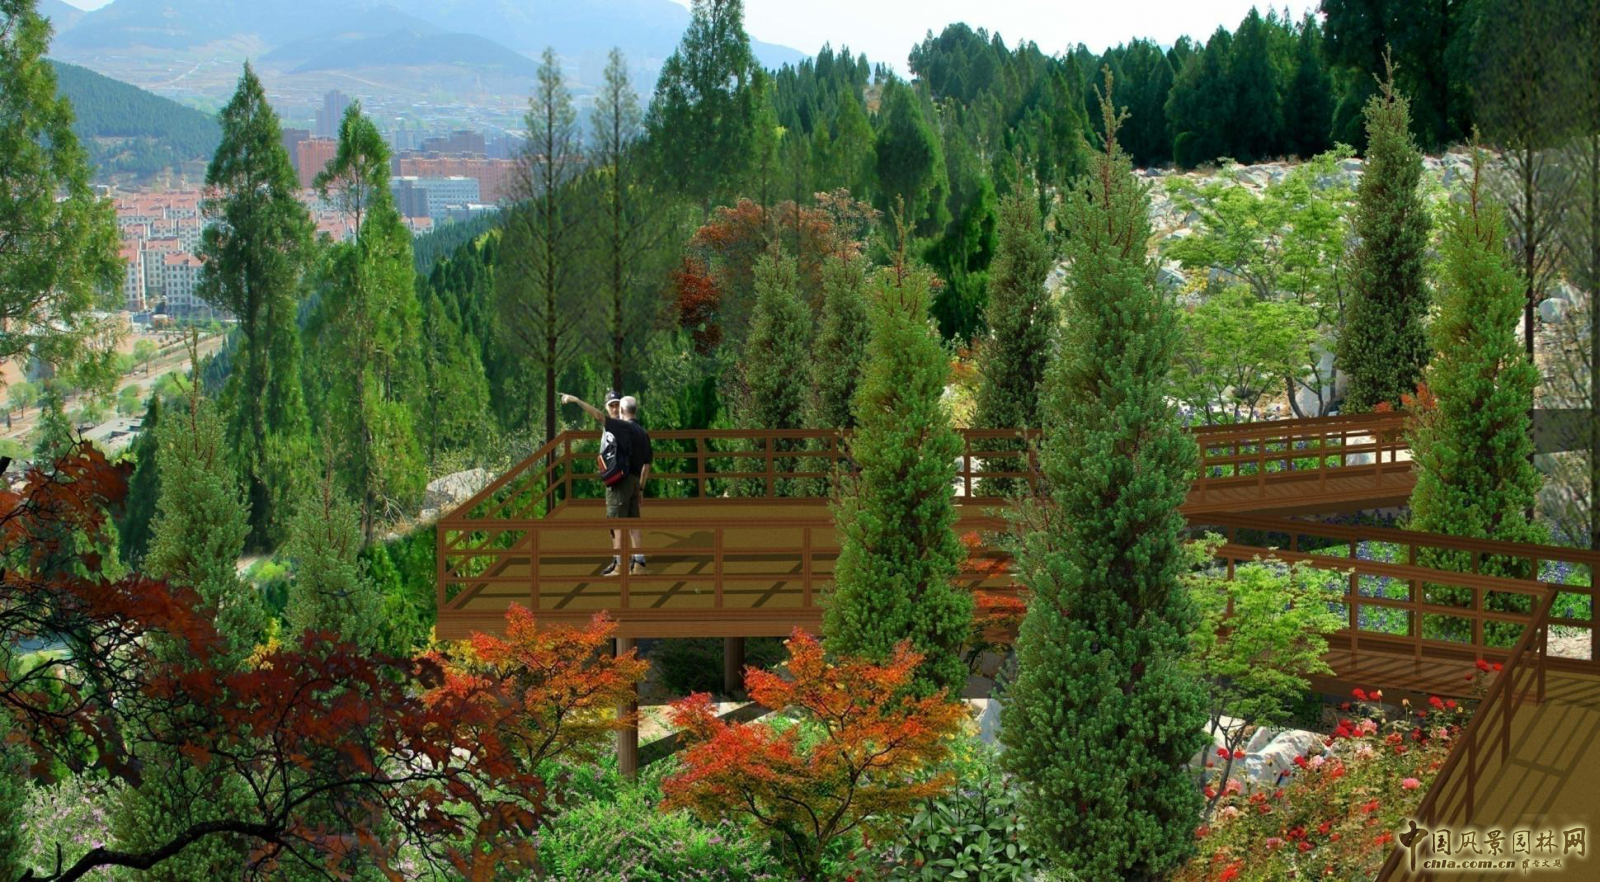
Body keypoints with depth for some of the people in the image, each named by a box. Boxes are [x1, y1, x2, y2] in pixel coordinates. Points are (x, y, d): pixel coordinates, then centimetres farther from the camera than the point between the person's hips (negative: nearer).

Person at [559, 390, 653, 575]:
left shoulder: (622, 427, -9)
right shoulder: (643, 433, 12)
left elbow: (598, 415, -17)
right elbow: (647, 463, 14)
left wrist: (576, 400, -14)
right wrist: (641, 488, 20)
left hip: (620, 479, -7)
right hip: (635, 481, 7)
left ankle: (618, 564, -6)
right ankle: (638, 562, 8)